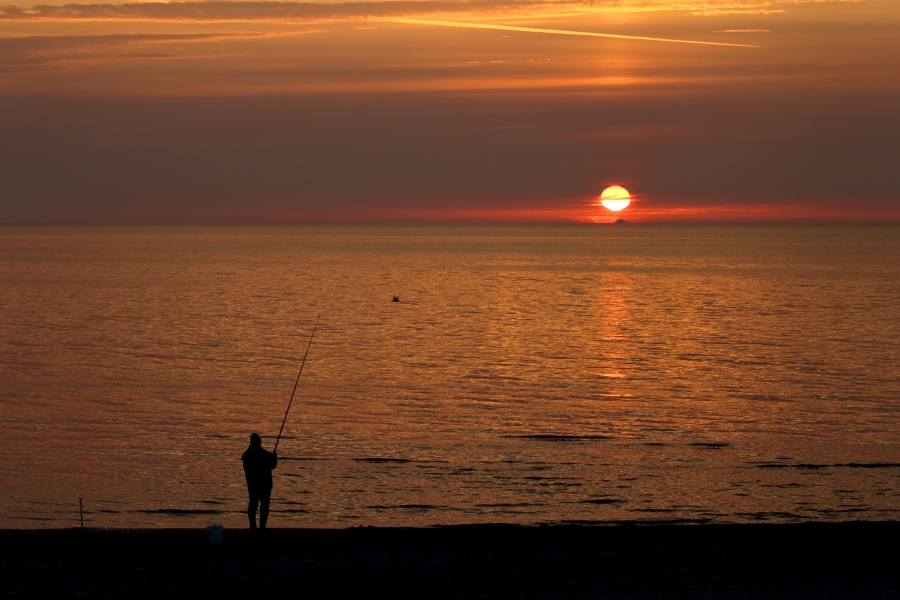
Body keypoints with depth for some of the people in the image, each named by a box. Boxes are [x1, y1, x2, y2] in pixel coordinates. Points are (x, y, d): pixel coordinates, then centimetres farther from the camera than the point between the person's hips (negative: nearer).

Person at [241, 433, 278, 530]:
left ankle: (252, 525, 10)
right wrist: (274, 457, 10)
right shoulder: (264, 454, -17)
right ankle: (262, 525, -4)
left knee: (253, 504, 11)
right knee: (264, 504, 1)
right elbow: (272, 465, -8)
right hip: (264, 483, -5)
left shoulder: (247, 454, 1)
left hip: (252, 483, 5)